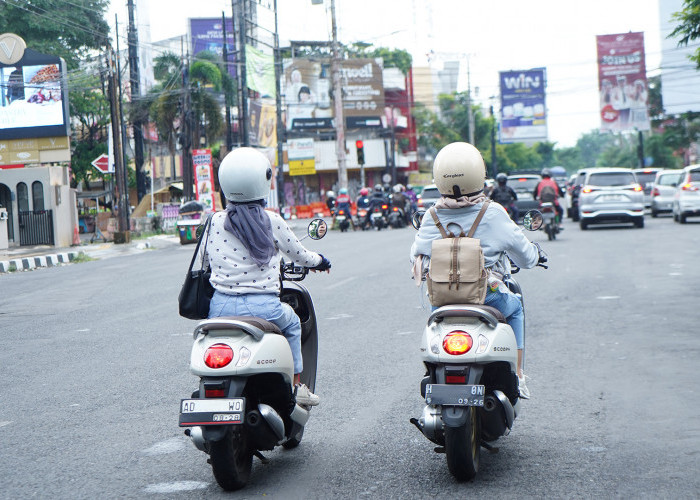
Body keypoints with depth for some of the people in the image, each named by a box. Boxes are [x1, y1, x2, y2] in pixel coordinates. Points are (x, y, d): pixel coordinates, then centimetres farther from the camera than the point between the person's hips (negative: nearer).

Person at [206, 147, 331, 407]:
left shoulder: (216, 221, 1)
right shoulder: (272, 221, -3)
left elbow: (210, 260, 12)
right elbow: (297, 254, 11)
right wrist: (318, 261, 34)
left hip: (222, 307, 2)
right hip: (263, 307, -1)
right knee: (291, 322, 30)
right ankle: (296, 386, 28)